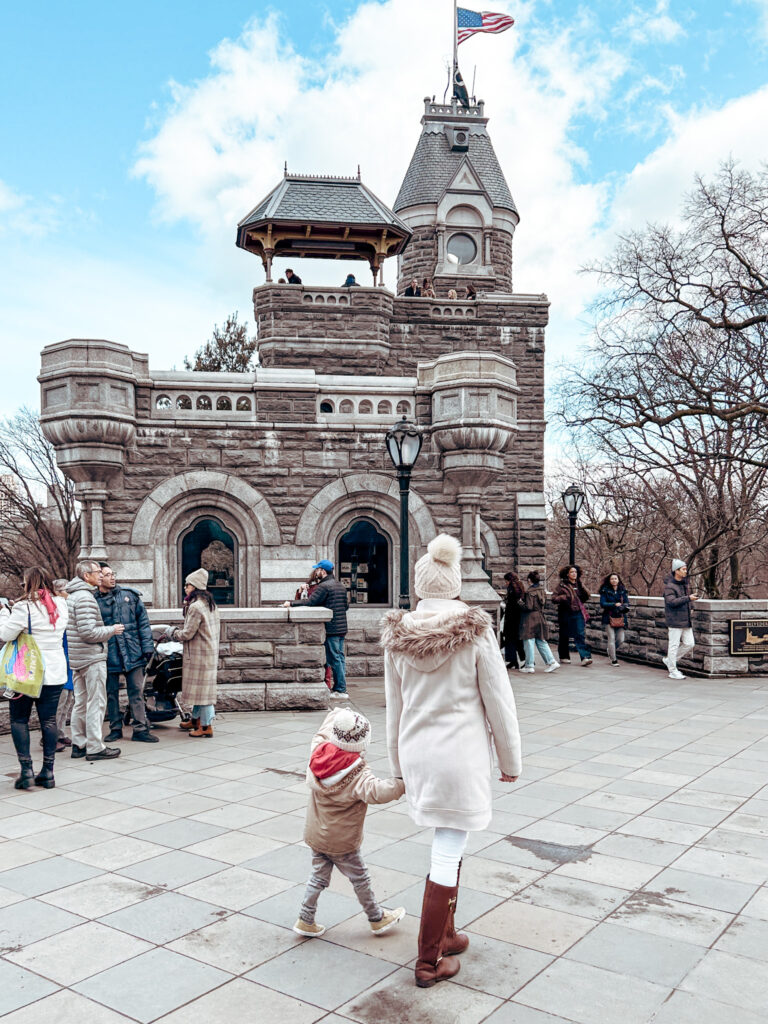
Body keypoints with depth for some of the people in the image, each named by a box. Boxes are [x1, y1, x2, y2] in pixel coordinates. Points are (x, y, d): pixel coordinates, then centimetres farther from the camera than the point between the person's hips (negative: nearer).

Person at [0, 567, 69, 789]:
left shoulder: (24, 608, -14)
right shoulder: (61, 605, 4)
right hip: (55, 671, 5)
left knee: (19, 719, 8)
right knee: (49, 719, 8)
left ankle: (26, 770, 2)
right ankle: (48, 772, 11)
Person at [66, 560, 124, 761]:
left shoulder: (71, 596, 15)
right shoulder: (85, 598, -17)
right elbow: (88, 632, -23)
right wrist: (112, 630, -11)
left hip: (77, 659, 10)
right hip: (92, 658, -10)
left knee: (81, 702, 15)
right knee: (96, 702, -4)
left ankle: (79, 744, 21)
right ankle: (95, 748, 0)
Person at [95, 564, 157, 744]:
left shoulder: (130, 595, 5)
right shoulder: (94, 601, 1)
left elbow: (143, 621, 6)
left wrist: (147, 646, 1)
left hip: (133, 653, 1)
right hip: (109, 655, 0)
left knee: (137, 692, 2)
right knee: (111, 693, 10)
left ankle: (140, 729, 7)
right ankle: (115, 729, 22)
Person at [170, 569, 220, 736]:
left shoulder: (196, 606, -19)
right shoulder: (210, 604, 12)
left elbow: (188, 634, -16)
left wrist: (174, 634, 2)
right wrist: (180, 630, 16)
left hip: (199, 654, -10)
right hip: (210, 652, 10)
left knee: (201, 687, -4)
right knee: (200, 686, 18)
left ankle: (206, 726, 1)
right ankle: (196, 720, 31)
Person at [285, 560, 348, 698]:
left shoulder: (324, 586, -12)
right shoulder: (341, 586, 15)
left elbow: (310, 602, -18)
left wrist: (290, 603, -10)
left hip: (331, 628, -8)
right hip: (342, 628, 8)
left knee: (334, 658, -4)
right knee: (340, 657, 11)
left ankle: (340, 690, -3)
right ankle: (340, 688, 14)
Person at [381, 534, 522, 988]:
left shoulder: (398, 635, -1)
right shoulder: (475, 631, -13)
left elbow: (394, 707, 8)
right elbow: (499, 703, -7)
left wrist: (399, 765, 21)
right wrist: (511, 760, 6)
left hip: (417, 752, 5)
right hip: (461, 753, -5)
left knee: (449, 846, 23)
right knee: (448, 856, 5)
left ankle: (445, 933, 36)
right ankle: (430, 961, 16)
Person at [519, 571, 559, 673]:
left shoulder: (529, 592, -15)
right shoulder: (541, 590, 7)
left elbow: (528, 607, -19)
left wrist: (521, 602, -1)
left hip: (530, 619, -7)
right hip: (540, 618, 8)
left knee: (529, 642, 1)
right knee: (541, 642, 13)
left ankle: (529, 666, 6)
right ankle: (551, 662, 7)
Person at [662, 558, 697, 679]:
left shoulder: (684, 584, 15)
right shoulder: (669, 586, -12)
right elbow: (672, 602, -23)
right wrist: (688, 598, -25)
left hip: (686, 621, 8)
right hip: (675, 621, -8)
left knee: (690, 644, 6)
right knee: (674, 645, -2)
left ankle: (669, 660, 21)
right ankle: (673, 671, 7)